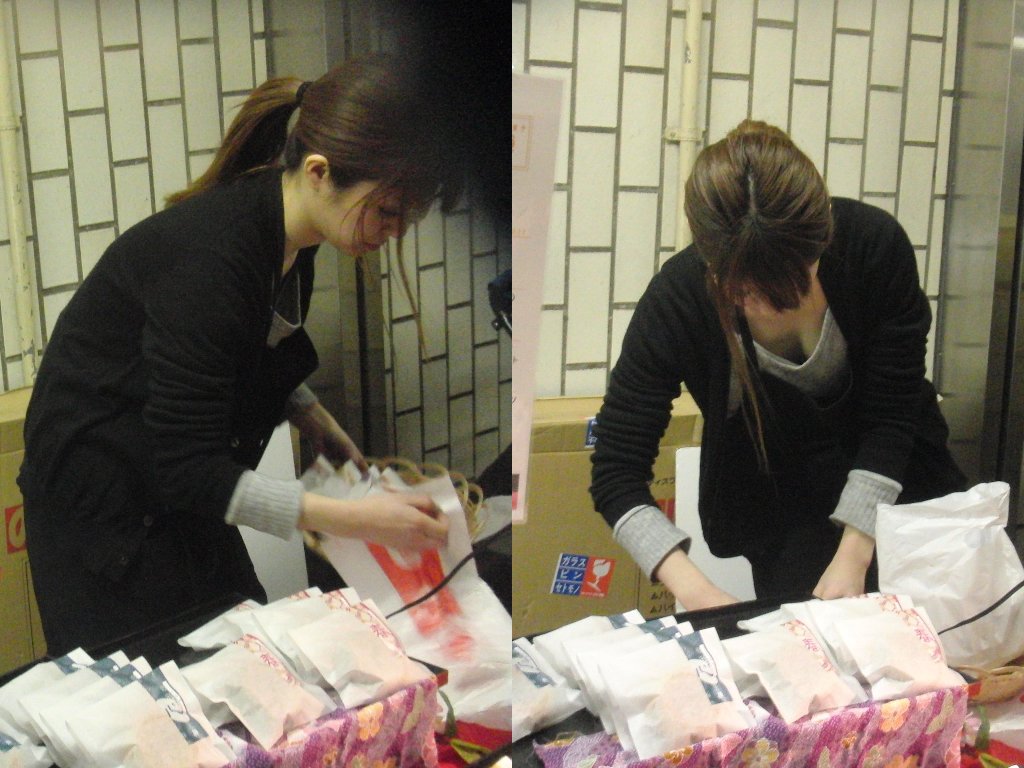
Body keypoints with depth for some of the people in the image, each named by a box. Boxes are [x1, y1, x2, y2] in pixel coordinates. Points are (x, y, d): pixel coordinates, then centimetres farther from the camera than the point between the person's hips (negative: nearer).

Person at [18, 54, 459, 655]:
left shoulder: (288, 240, -4)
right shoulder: (211, 255, -31)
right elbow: (186, 467, -30)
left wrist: (337, 443, 2)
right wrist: (356, 520, -33)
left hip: (182, 489, 8)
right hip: (103, 508, -8)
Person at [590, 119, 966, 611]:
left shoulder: (876, 244, -27)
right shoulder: (674, 303, -29)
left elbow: (892, 412, -18)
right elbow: (615, 474, -25)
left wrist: (854, 557, -25)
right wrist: (693, 591, -37)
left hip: (895, 473, 1)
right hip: (775, 494, -1)